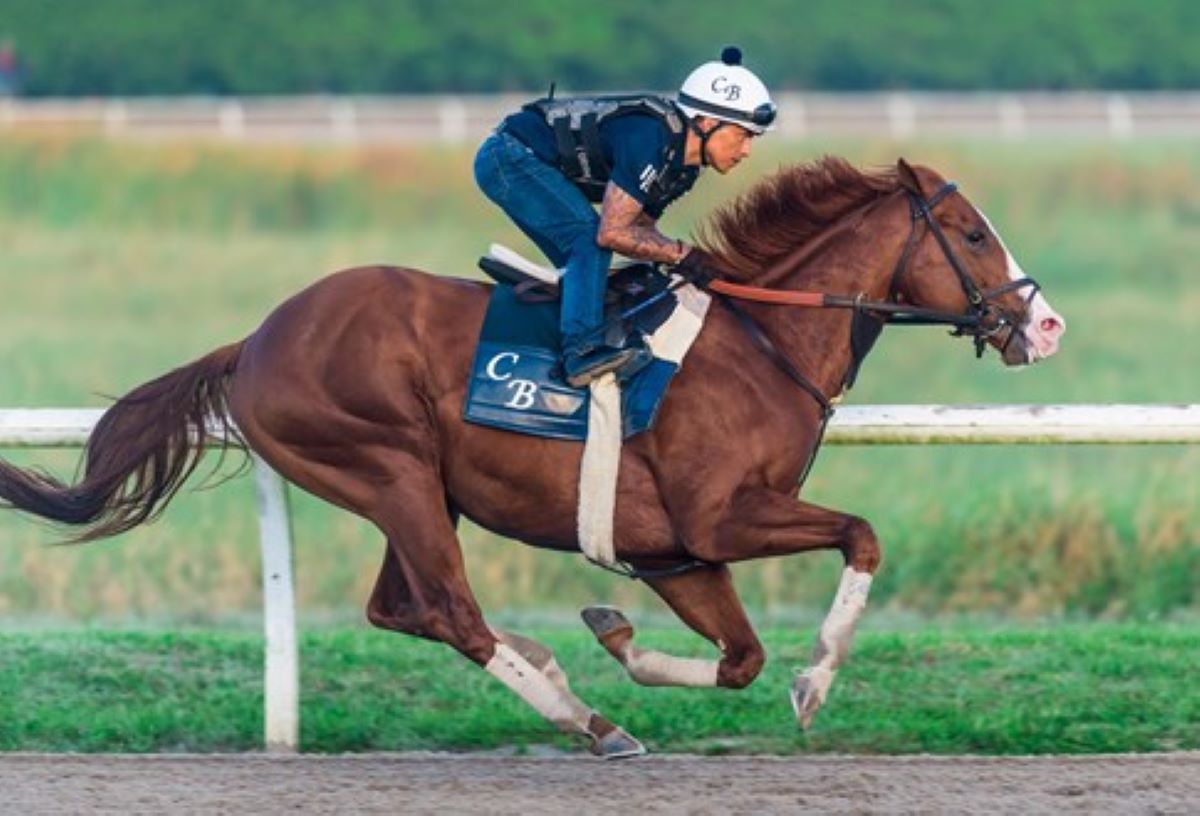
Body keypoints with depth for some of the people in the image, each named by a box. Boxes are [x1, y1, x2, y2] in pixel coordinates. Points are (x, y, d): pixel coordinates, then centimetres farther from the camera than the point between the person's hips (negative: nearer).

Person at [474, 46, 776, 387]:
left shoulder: (684, 166, 3)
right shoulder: (651, 141, -27)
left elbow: (640, 227, 10)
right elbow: (613, 232, -28)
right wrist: (682, 254, -23)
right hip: (510, 156, -10)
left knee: (585, 264, 9)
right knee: (588, 237, -23)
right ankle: (582, 349, -31)